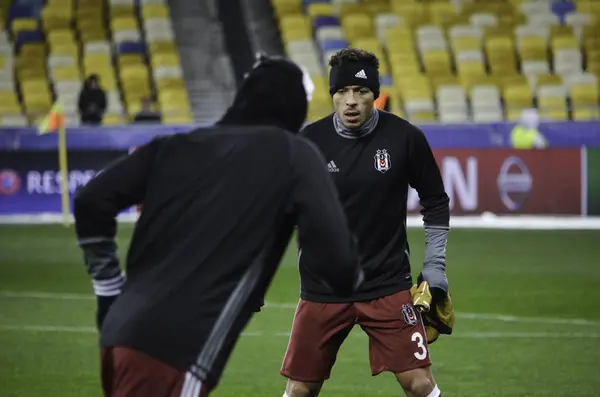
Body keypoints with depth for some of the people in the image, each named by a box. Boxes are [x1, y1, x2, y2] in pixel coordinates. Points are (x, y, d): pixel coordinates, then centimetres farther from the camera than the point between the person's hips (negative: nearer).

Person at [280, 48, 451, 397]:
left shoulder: (405, 138, -7)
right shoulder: (308, 142, -7)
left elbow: (436, 201, 7)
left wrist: (435, 265, 4)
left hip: (389, 285, -1)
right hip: (323, 287, 1)